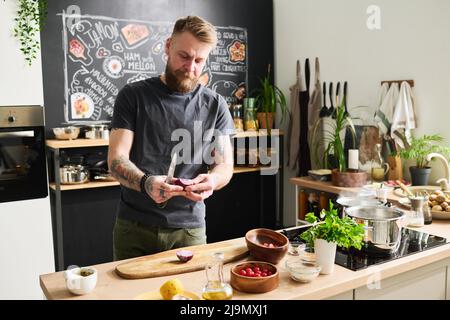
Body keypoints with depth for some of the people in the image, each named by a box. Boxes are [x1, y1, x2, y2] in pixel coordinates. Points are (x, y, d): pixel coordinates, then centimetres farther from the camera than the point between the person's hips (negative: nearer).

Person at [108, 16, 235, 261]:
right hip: (133, 229, 0)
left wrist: (212, 180, -22)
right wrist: (145, 183, -29)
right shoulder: (133, 96, -1)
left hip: (189, 229, 1)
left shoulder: (215, 105, 3)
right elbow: (116, 159, -7)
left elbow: (225, 165, 2)